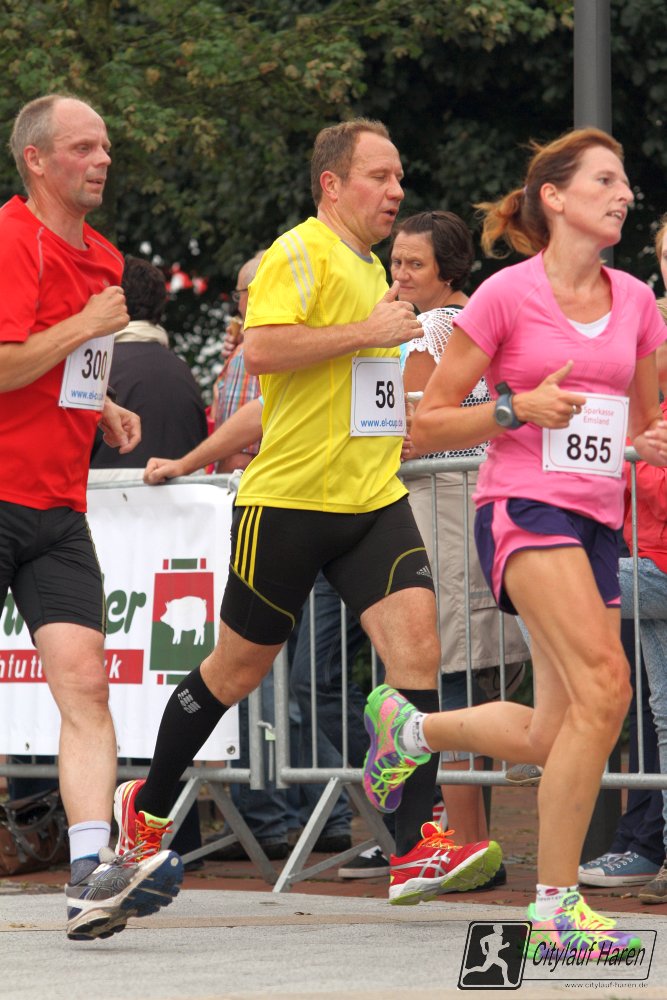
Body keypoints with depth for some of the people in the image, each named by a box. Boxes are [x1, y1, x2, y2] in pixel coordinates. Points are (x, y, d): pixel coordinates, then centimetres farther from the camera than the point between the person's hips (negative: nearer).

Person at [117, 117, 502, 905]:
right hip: (289, 499, -7)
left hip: (372, 498, 7)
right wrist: (367, 332, -21)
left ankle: (416, 850, -17)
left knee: (416, 640, -13)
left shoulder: (369, 268, 19)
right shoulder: (300, 253, -9)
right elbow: (261, 348, -25)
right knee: (242, 664, 5)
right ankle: (144, 808, 27)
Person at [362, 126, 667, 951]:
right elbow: (426, 425, 0)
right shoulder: (505, 296, -4)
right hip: (522, 506, -7)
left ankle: (408, 726, 35)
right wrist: (518, 408, -14)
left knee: (553, 737, 5)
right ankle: (556, 907, -21)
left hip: (596, 524, 7)